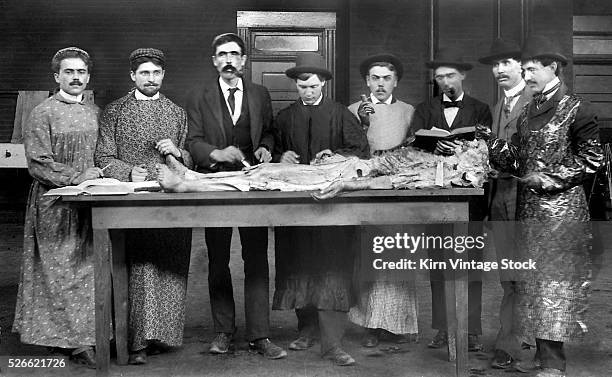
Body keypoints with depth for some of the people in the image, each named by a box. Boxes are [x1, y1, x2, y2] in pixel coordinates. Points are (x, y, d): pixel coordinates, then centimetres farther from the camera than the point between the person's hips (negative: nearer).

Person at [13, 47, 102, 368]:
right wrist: (77, 177, -15)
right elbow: (38, 164, -10)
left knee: (88, 269, 5)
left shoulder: (95, 113, 13)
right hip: (55, 205, -5)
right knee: (61, 271, -2)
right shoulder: (43, 114, -4)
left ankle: (86, 337, 14)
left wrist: (100, 173, -1)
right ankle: (76, 340, 3)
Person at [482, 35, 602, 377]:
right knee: (534, 280, 9)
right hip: (530, 208, 7)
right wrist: (491, 141, -1)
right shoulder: (529, 112, 15)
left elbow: (592, 158, -9)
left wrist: (549, 178, -14)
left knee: (554, 281, -6)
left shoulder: (577, 109, -7)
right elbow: (518, 161, 13)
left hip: (562, 207, -7)